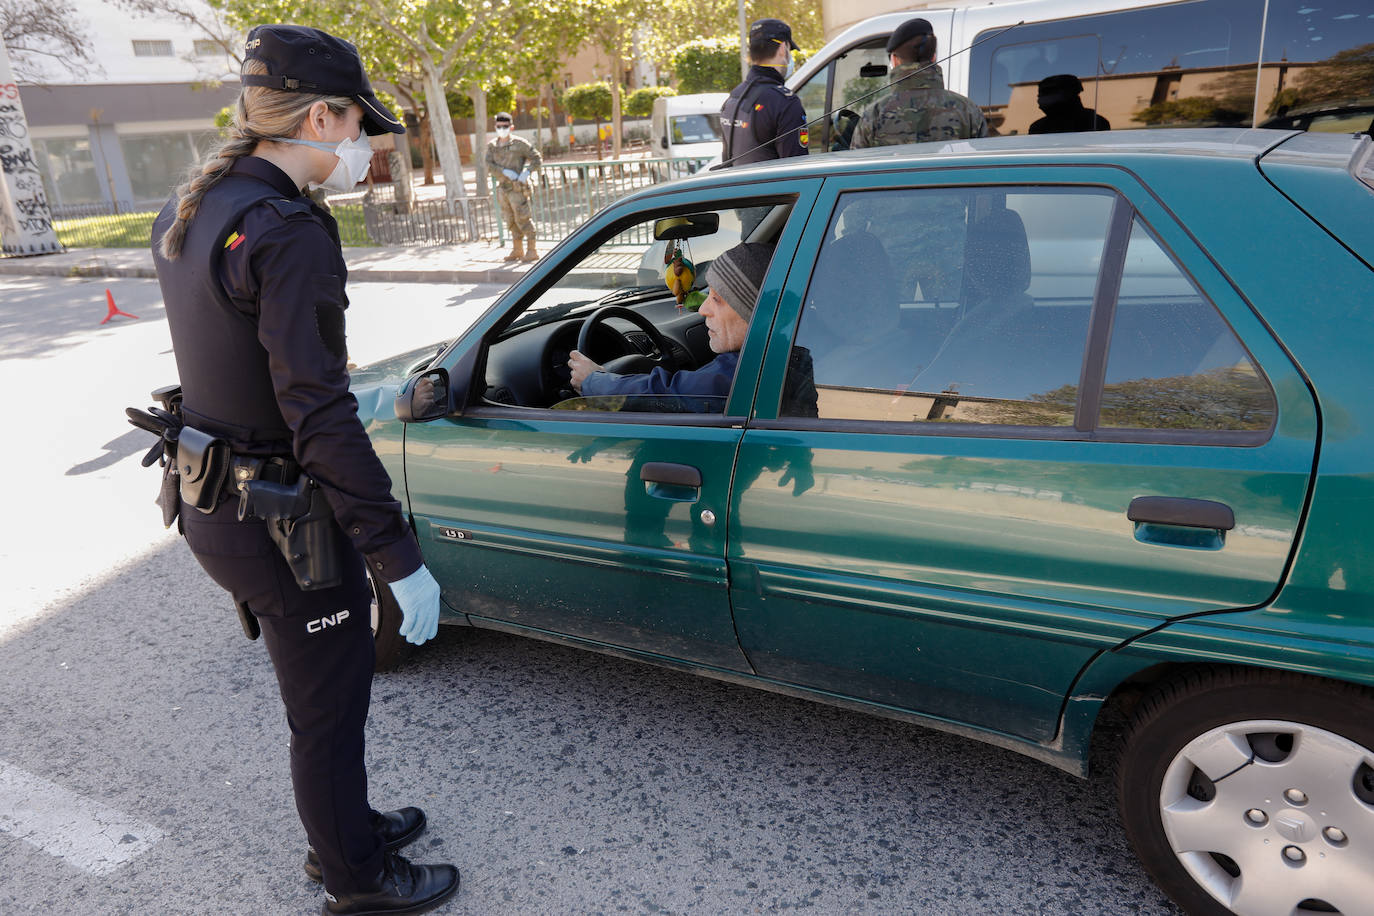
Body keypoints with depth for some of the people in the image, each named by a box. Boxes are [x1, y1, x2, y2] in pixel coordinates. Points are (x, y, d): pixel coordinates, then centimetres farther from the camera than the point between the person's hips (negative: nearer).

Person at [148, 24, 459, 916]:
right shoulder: (287, 232, -24)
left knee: (320, 690, 26)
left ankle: (343, 827, 48)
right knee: (330, 710, 11)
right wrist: (400, 558, -25)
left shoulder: (190, 213, 6)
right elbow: (319, 416, -28)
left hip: (214, 502, 9)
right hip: (279, 523, -9)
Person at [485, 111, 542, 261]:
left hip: (517, 188, -5)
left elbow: (537, 158, -2)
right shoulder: (492, 146, 9)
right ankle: (517, 251, 18)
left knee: (523, 219, -9)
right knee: (511, 221, 10)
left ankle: (532, 251, -5)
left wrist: (526, 172, -17)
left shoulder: (519, 143, -4)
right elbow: (489, 165, -3)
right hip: (502, 188, 6)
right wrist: (505, 171, -19)